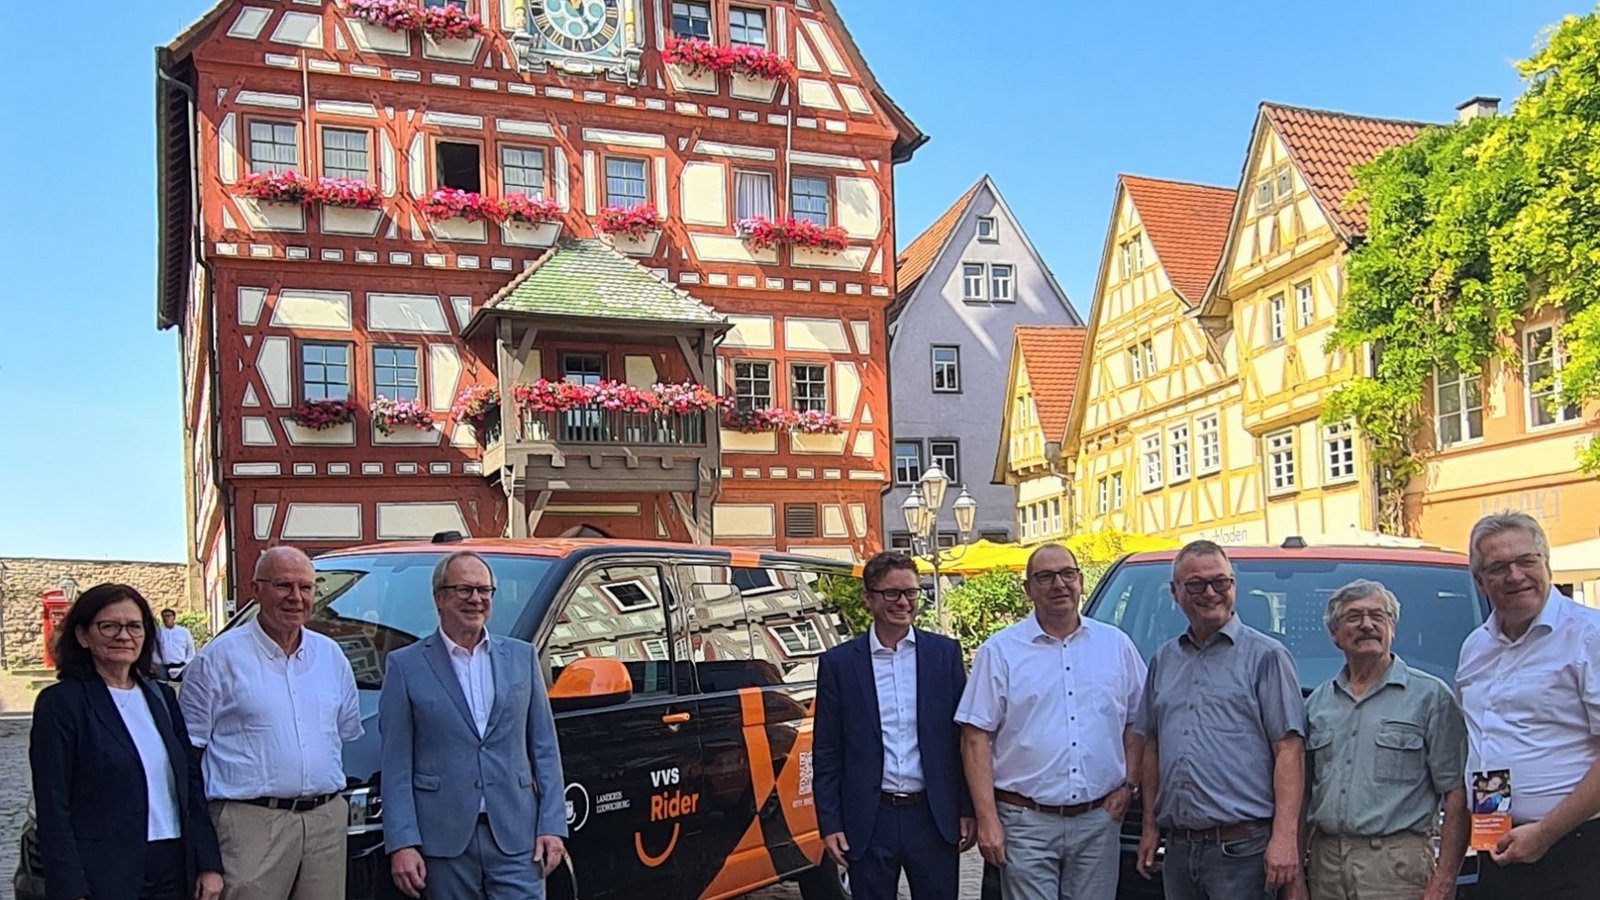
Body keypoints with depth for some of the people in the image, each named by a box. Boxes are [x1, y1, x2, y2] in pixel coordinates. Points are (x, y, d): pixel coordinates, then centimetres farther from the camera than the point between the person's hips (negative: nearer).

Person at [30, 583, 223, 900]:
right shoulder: (60, 703, -6)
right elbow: (53, 809, -9)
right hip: (106, 874, -5)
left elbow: (191, 781, 10)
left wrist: (209, 863, 4)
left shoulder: (161, 696, 10)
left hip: (175, 867, 5)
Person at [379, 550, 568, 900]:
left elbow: (544, 749, 10)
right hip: (445, 840, -1)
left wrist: (552, 825, 2)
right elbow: (396, 765, 0)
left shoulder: (521, 656, 10)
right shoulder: (406, 666, 2)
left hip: (516, 836, 2)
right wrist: (402, 844, -7)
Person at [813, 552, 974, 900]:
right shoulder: (839, 663, 0)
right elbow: (826, 753, 2)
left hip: (934, 817, 1)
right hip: (868, 821, -1)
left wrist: (967, 809, 2)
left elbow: (963, 737, 6)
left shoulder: (944, 653, 3)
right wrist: (829, 824, -3)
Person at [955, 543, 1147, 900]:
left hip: (1099, 819, 3)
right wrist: (987, 819, -10)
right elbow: (976, 739, -4)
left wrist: (1128, 784, 2)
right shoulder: (999, 652, -1)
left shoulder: (1116, 645, 8)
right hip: (1027, 822, -2)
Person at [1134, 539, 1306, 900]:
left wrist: (1285, 836, -16)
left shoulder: (1265, 655, -2)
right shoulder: (1163, 660, 14)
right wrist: (1149, 827, 14)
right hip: (1178, 847, 5)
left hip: (1242, 849, -5)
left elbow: (1289, 749, -8)